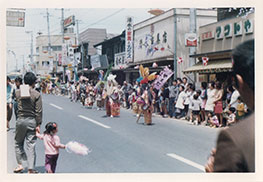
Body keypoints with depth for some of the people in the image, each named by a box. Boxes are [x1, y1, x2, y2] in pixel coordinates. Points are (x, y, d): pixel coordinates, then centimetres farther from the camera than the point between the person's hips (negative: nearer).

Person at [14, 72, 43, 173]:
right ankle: (31, 169, 2)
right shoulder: (36, 94, -8)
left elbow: (18, 106, 11)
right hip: (32, 121, -1)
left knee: (18, 143, 19)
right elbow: (38, 111, -9)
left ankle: (20, 164, 18)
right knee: (31, 146, 3)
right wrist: (38, 125, -4)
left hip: (20, 120, 1)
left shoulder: (18, 92, -2)